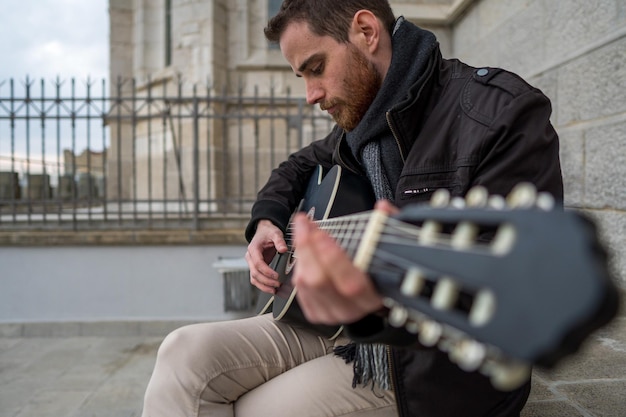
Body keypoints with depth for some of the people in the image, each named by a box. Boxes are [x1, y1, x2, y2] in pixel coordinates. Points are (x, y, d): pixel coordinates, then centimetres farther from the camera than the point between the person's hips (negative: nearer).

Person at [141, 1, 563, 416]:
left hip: (435, 367, -6)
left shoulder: (504, 114, -17)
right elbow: (299, 164, 28)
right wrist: (267, 219, 7)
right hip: (349, 328, 7)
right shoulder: (359, 123, 8)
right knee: (186, 354, -6)